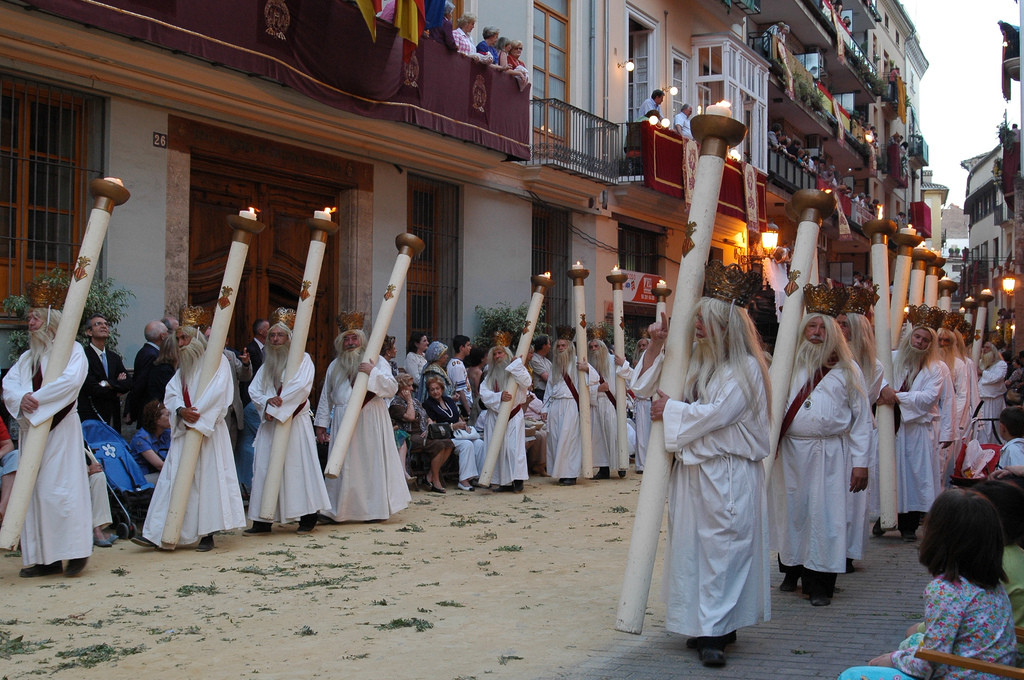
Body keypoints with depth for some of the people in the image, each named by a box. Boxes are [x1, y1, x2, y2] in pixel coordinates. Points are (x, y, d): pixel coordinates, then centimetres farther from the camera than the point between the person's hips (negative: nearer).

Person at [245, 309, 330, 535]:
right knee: (265, 467, 1)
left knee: (297, 465, -7)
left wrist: (276, 408, -15)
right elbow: (253, 389, 9)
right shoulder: (267, 364, 18)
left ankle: (308, 517, -1)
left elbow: (301, 387, -16)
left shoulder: (302, 359, -1)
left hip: (294, 422, -6)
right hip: (269, 423, 6)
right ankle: (263, 520, 3)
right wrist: (267, 401, -13)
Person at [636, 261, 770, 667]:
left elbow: (714, 414, -17)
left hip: (728, 476, -7)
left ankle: (717, 631, -4)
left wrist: (670, 411, -7)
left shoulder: (745, 368, -7)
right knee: (690, 548, 7)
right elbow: (646, 387, 17)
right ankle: (706, 624, 16)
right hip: (690, 470, 7)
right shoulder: (695, 363, 12)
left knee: (721, 549, -6)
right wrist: (657, 345, 5)